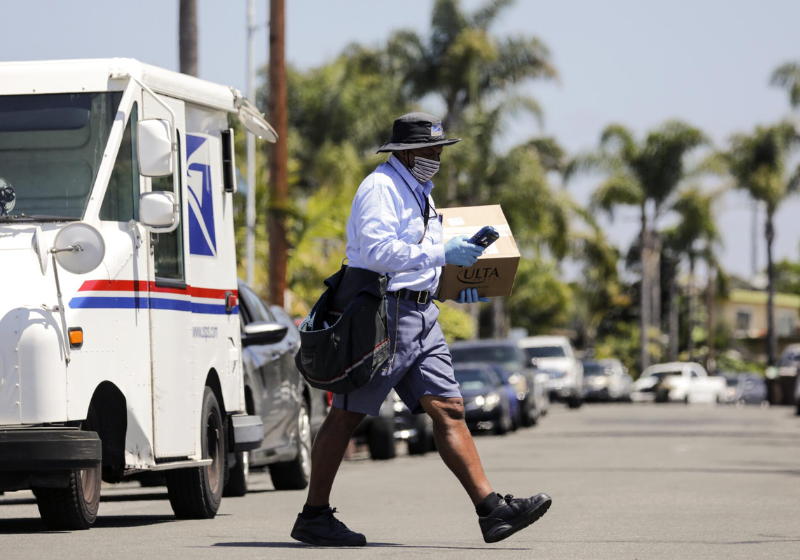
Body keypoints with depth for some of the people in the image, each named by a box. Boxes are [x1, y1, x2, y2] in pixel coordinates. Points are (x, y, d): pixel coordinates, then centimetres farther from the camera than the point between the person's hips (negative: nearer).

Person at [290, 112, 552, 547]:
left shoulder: (417, 192, 21)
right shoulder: (381, 187, -11)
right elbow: (376, 252, -24)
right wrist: (441, 253, -23)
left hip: (420, 313, 9)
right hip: (384, 311, -9)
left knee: (448, 408, 0)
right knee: (347, 414, -2)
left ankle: (491, 510, -8)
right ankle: (313, 518, 6)